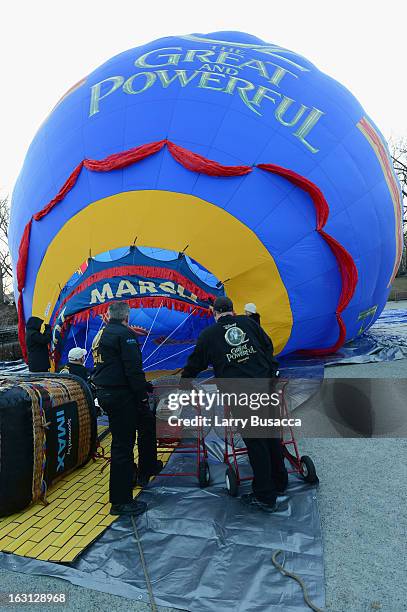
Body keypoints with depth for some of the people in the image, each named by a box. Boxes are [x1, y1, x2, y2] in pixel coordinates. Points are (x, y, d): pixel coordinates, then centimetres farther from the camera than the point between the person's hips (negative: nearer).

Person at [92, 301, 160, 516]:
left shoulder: (100, 335, 15)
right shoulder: (125, 334, -14)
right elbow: (133, 369, -20)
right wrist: (143, 395, -12)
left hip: (104, 393, 10)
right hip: (121, 395, -10)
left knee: (147, 422, 24)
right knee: (123, 445, -1)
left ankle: (147, 467, 37)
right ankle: (121, 502, 10)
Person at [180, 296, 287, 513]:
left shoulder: (208, 334, 6)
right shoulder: (247, 322, 11)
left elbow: (195, 363, 17)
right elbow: (268, 346, 16)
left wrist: (184, 381, 35)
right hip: (265, 387, 4)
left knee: (255, 442, 5)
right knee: (271, 434, 18)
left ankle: (265, 497, 16)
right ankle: (279, 483, 35)